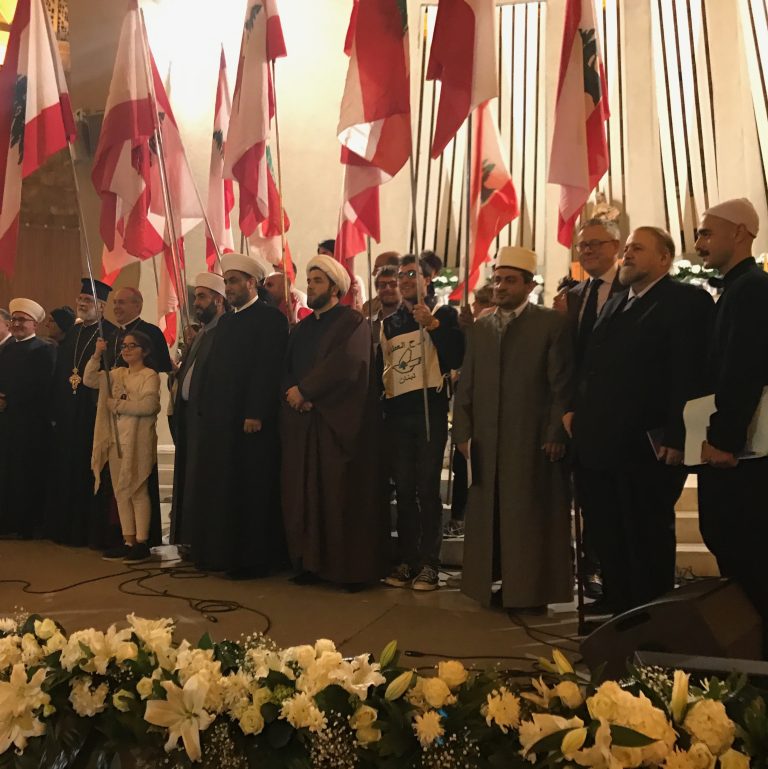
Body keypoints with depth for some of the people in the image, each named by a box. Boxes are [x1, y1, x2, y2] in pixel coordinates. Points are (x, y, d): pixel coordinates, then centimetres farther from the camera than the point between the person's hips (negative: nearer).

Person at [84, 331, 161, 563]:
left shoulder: (150, 375, -6)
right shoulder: (116, 374, 15)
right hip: (115, 439, 7)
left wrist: (117, 404, -11)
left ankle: (142, 542, 5)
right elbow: (89, 380, 8)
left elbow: (148, 405, -19)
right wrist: (96, 356, -4)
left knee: (137, 491, -3)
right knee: (120, 491, 8)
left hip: (137, 441, -7)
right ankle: (128, 541, 15)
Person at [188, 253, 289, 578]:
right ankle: (219, 552, 20)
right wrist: (205, 410, 10)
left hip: (250, 419, -8)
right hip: (219, 418, 8)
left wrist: (255, 414, -21)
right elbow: (210, 367, 18)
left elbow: (268, 369, -15)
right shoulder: (225, 321, 19)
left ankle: (252, 559, 7)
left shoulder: (270, 318, -6)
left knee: (250, 490, -2)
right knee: (217, 487, 10)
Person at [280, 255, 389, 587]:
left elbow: (345, 364, -18)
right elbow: (287, 369, 12)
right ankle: (310, 561, 14)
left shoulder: (352, 322, -3)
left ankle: (351, 568, 4)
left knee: (340, 495, -5)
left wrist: (304, 390, -14)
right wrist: (293, 394, -9)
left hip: (339, 422, -6)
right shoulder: (302, 328, 19)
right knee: (304, 494, 5)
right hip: (301, 424, 7)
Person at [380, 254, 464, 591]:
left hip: (430, 408, -4)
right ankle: (407, 559, 15)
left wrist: (433, 325, -20)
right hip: (396, 412, 4)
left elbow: (457, 358, -10)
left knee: (427, 488, -3)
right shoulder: (388, 324, 16)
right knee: (404, 488, 6)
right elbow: (379, 367, 20)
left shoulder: (444, 314, 4)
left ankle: (429, 563, 4)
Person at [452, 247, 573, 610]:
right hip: (486, 443, 4)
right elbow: (465, 387, 13)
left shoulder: (552, 323, 1)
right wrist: (462, 433, 3)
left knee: (531, 518, 2)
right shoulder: (478, 328, 15)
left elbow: (562, 386, -3)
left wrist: (555, 436, -9)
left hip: (534, 441, -4)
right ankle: (492, 583, 18)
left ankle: (531, 589, 14)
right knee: (488, 516, 6)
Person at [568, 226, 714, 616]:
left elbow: (690, 374, -15)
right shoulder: (612, 305, 20)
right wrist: (575, 412, 5)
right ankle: (618, 616, 28)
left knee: (648, 540, 5)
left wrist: (676, 438, -21)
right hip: (599, 444, 7)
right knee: (608, 540, 15)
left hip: (647, 447, -7)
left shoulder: (687, 301, -6)